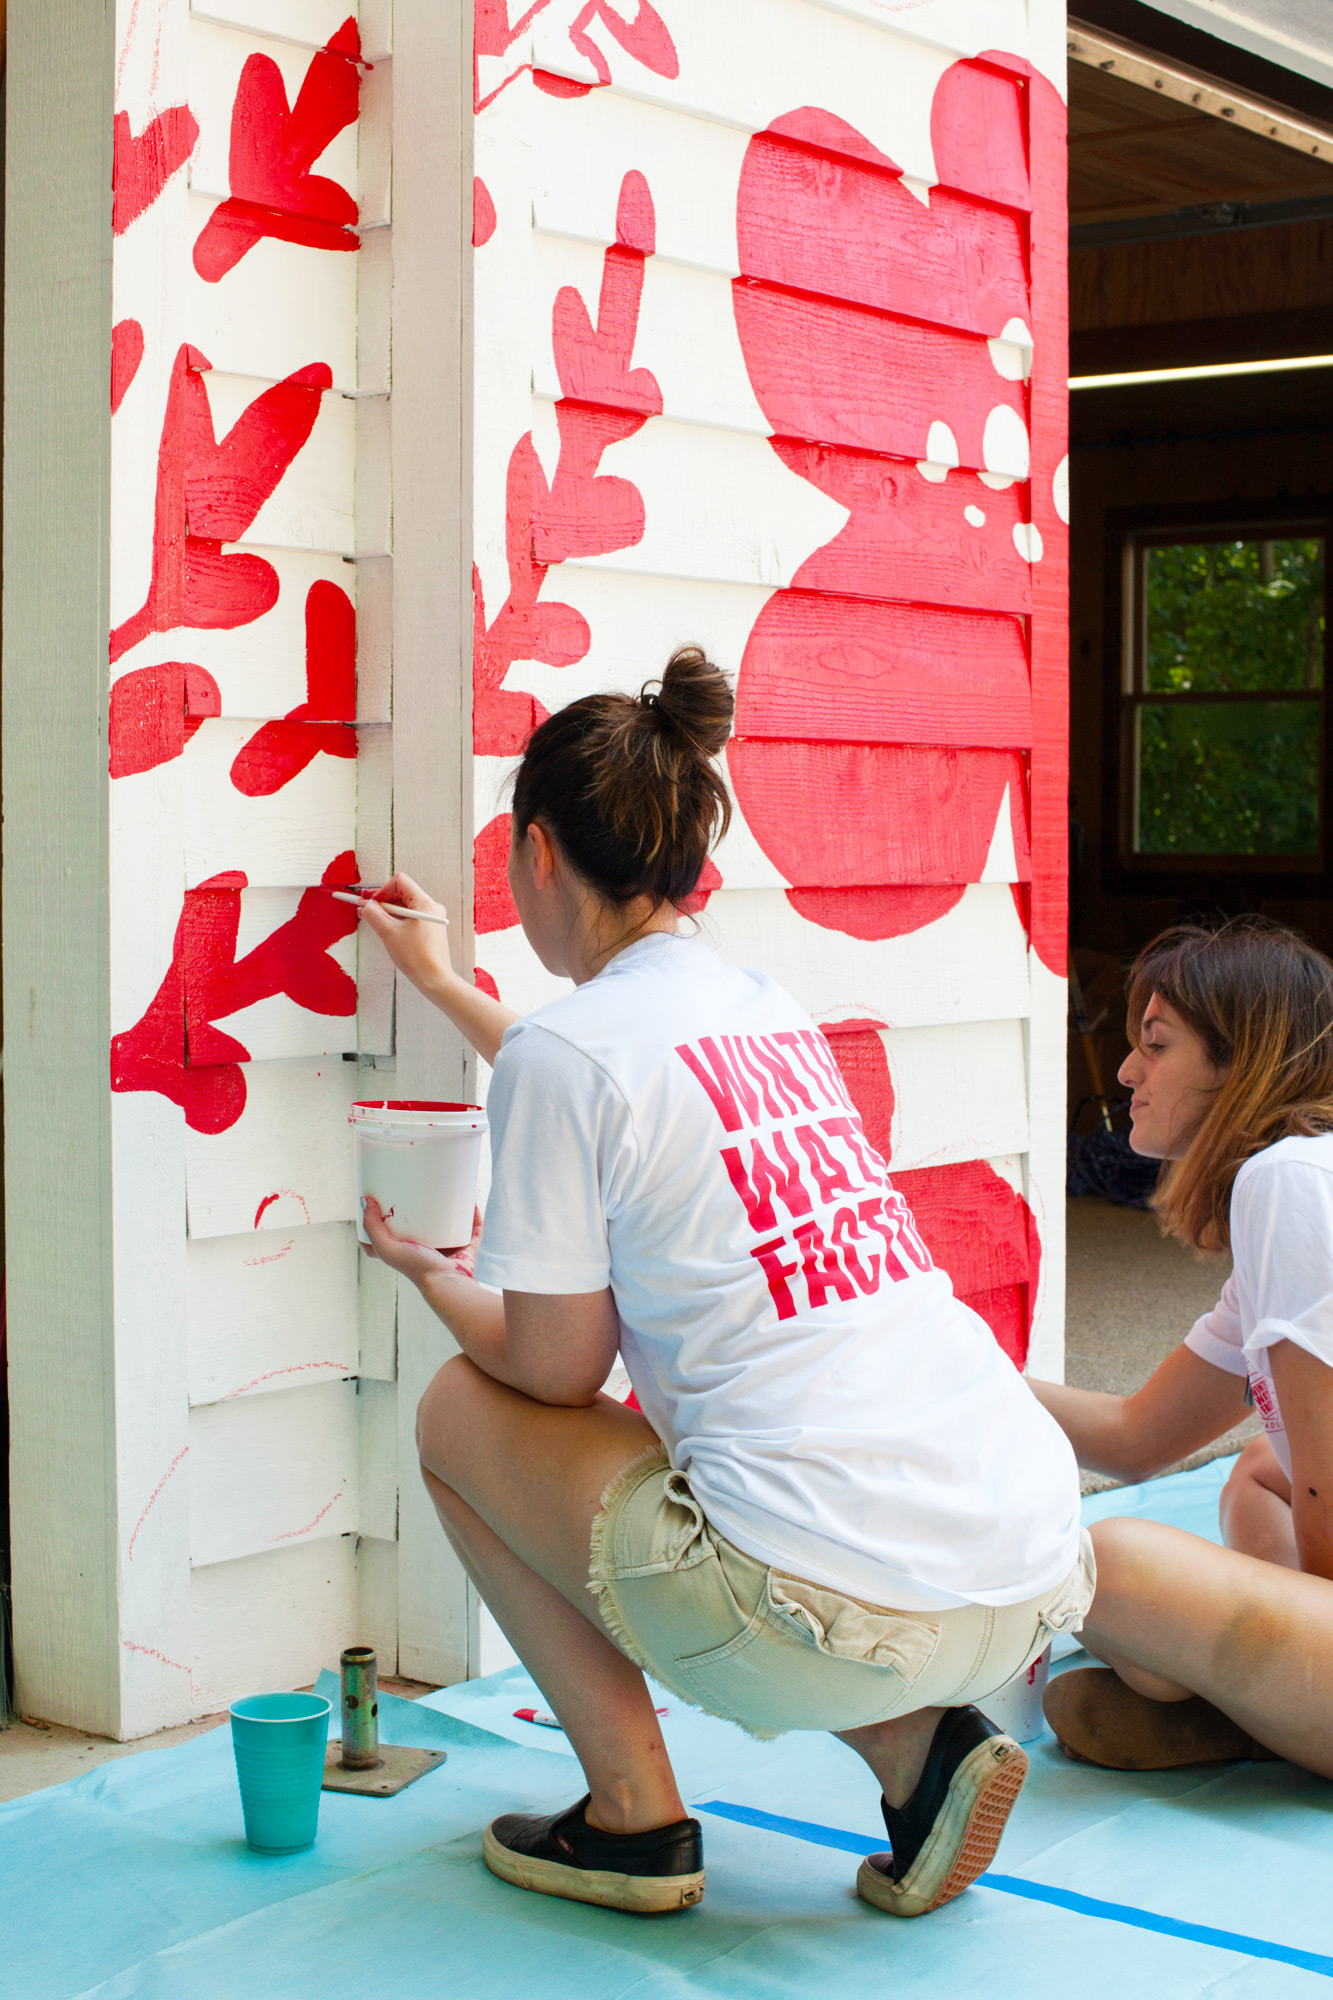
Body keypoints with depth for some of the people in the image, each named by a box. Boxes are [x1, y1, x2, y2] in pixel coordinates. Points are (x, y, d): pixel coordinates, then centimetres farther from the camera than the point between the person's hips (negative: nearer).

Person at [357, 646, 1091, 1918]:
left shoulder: (559, 1049, -6)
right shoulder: (767, 1008, 17)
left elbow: (556, 1369, 2)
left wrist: (429, 1276, 22)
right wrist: (439, 982, 53)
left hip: (841, 1620, -7)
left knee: (461, 1408, 14)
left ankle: (635, 1815, 15)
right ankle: (917, 1747, 14)